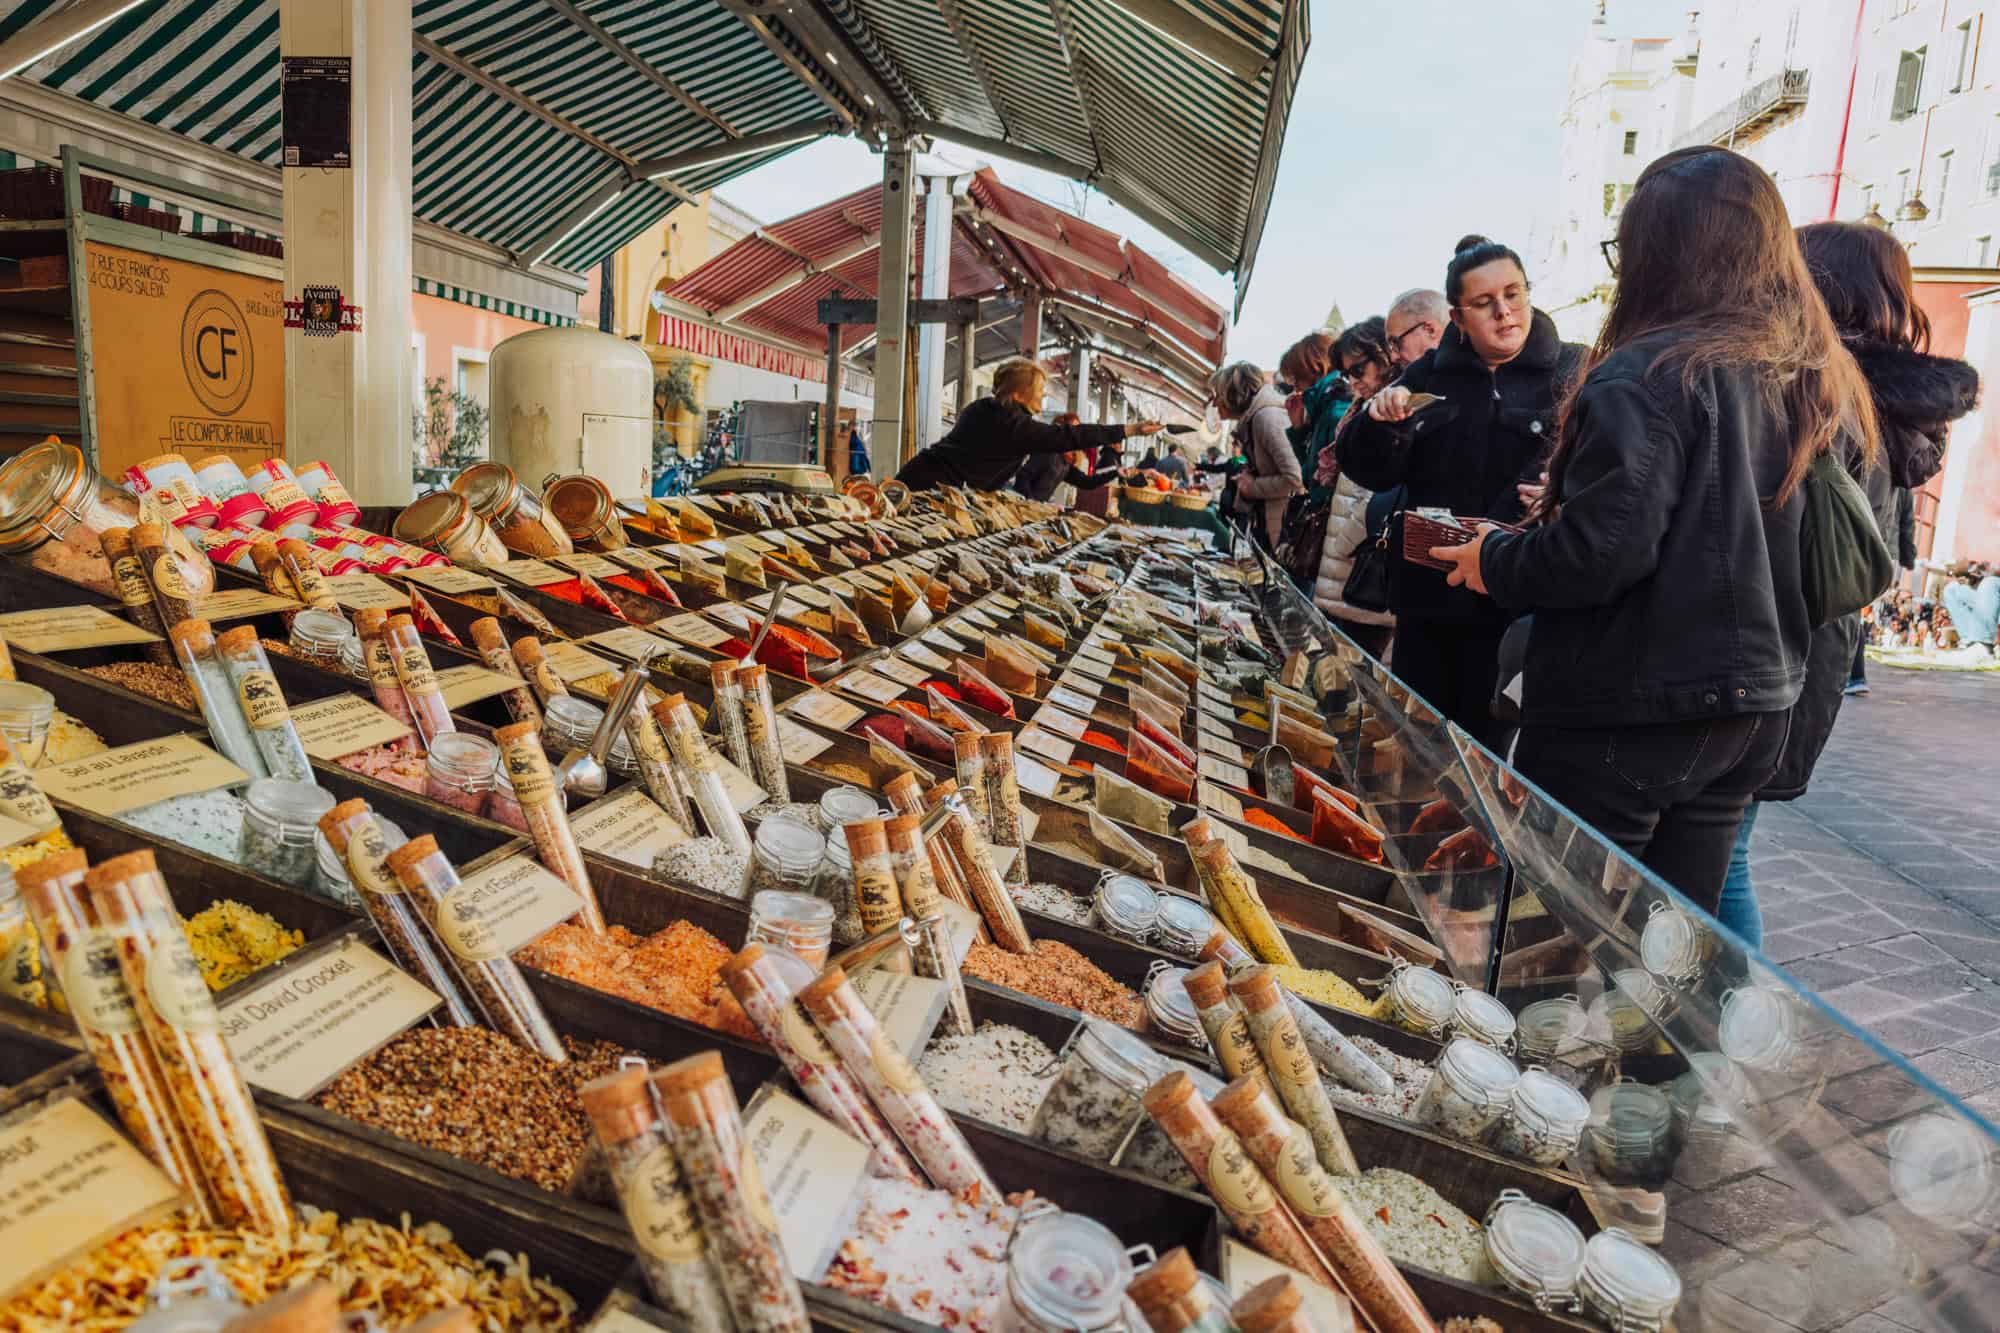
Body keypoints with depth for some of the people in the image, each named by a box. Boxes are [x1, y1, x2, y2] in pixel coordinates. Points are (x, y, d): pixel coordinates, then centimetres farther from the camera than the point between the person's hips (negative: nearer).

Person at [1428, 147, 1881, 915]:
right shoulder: (1825, 387, 8)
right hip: (1756, 713, 8)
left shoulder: (1652, 373, -16)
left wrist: (1493, 560, -5)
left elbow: (1602, 554, -24)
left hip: (1626, 716, -8)